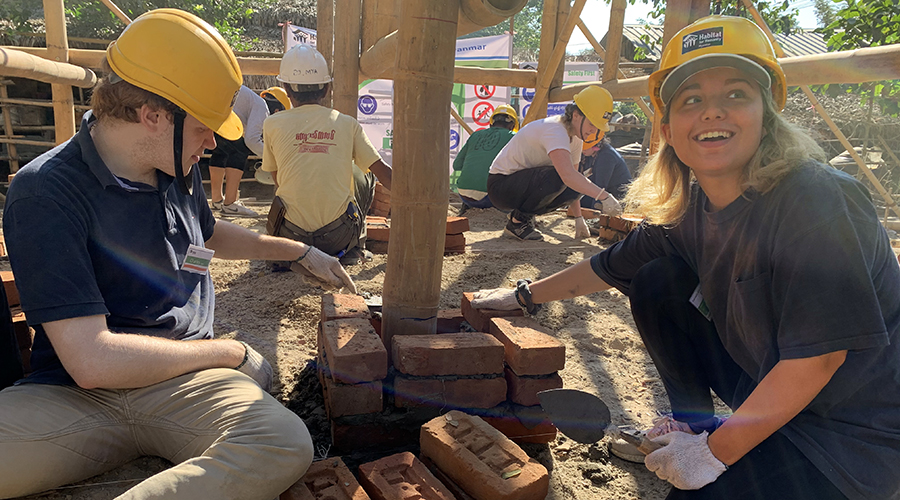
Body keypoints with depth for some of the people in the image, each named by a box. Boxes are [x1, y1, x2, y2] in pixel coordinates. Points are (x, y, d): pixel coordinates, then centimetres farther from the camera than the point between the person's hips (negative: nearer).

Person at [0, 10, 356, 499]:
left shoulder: (178, 170, 9)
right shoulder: (46, 195, -13)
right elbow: (93, 361, -21)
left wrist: (301, 252, 32)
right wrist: (229, 351, -9)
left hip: (185, 383, 5)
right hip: (71, 398, -4)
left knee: (286, 445, -29)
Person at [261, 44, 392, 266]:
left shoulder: (273, 124, 3)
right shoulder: (347, 124, 2)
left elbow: (278, 181, 15)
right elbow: (385, 173, 4)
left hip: (292, 237, 1)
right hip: (339, 238, -1)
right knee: (364, 174, 25)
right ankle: (355, 248, 26)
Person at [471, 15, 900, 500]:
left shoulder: (815, 201, -27)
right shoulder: (687, 208, -6)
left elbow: (821, 353, -27)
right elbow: (610, 267, 7)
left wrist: (716, 452, -22)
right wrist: (524, 295, 12)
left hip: (854, 430, -6)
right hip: (765, 381, 7)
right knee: (656, 283, -4)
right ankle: (694, 420, 9)